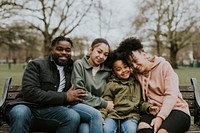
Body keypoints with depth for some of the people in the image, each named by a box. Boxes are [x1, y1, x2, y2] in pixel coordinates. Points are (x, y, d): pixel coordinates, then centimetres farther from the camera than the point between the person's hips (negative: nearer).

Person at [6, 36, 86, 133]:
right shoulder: (36, 65, -1)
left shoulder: (71, 69, 14)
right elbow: (29, 92, -16)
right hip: (28, 105, -4)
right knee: (20, 113, -38)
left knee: (74, 117, -27)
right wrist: (64, 97, -17)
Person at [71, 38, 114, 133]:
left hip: (95, 110, 2)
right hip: (77, 104, -2)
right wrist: (104, 104, -9)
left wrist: (103, 112, -9)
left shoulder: (107, 71, 9)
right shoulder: (79, 64, -2)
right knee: (96, 115, -32)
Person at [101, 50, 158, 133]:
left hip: (131, 115, 1)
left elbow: (141, 102, 21)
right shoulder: (111, 84, 11)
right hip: (113, 115, -1)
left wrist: (148, 108, 0)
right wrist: (101, 115, -10)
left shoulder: (136, 83, 18)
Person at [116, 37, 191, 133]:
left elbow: (171, 95, -7)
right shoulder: (135, 74, 14)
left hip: (176, 110, -2)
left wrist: (160, 117, -20)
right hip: (153, 111, 2)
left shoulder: (164, 65, 3)